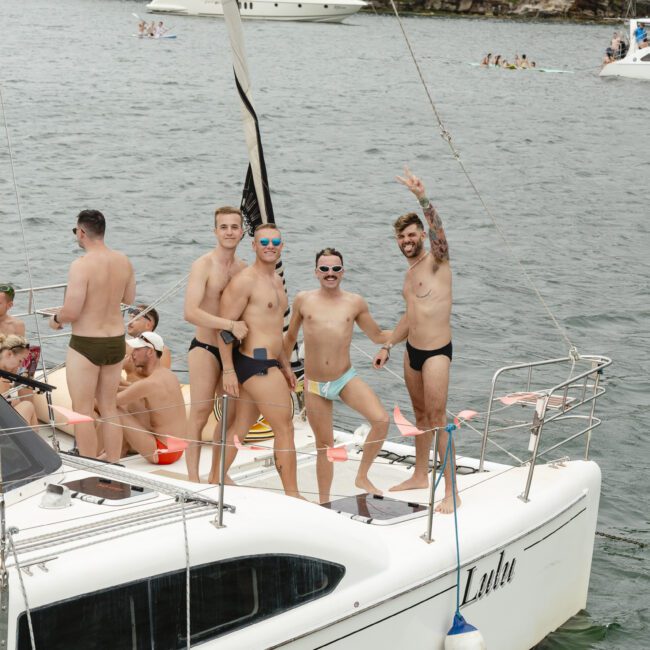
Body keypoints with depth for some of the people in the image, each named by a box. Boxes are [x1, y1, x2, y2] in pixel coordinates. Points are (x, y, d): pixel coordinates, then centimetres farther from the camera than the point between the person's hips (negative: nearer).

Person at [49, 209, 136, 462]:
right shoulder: (123, 261, 0)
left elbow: (71, 312, -21)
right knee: (109, 409, 17)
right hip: (116, 340, 7)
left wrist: (55, 318, -1)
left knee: (82, 412, 5)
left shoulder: (81, 265, -20)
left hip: (86, 345, -7)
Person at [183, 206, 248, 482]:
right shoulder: (203, 265, -14)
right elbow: (190, 312, -27)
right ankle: (193, 476, 2)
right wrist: (230, 324, -32)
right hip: (205, 348, -6)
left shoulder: (243, 268, 7)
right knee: (200, 414, -6)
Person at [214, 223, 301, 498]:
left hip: (267, 364, 9)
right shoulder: (245, 281, -13)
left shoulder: (276, 280, 17)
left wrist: (285, 366, 24)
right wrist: (228, 370, -19)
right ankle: (292, 494, 3)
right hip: (255, 364, -9)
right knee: (285, 427, -4)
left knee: (241, 426, 15)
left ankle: (216, 478, 24)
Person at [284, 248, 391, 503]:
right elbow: (290, 337, 15)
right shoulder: (303, 300, 1)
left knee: (381, 420, -20)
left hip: (346, 378, 0)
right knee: (324, 445, 7)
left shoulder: (355, 303, 2)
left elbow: (377, 335, 13)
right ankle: (324, 502, 22)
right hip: (314, 385, 0)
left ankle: (362, 477, -1)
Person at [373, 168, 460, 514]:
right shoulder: (410, 272, 15)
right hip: (412, 351, 8)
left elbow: (438, 229, -29)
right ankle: (420, 476, 32)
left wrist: (422, 197, -42)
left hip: (437, 352, -8)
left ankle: (451, 492, -7)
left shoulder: (436, 261, -9)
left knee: (437, 418, -10)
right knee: (421, 415, 19)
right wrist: (387, 345, 24)